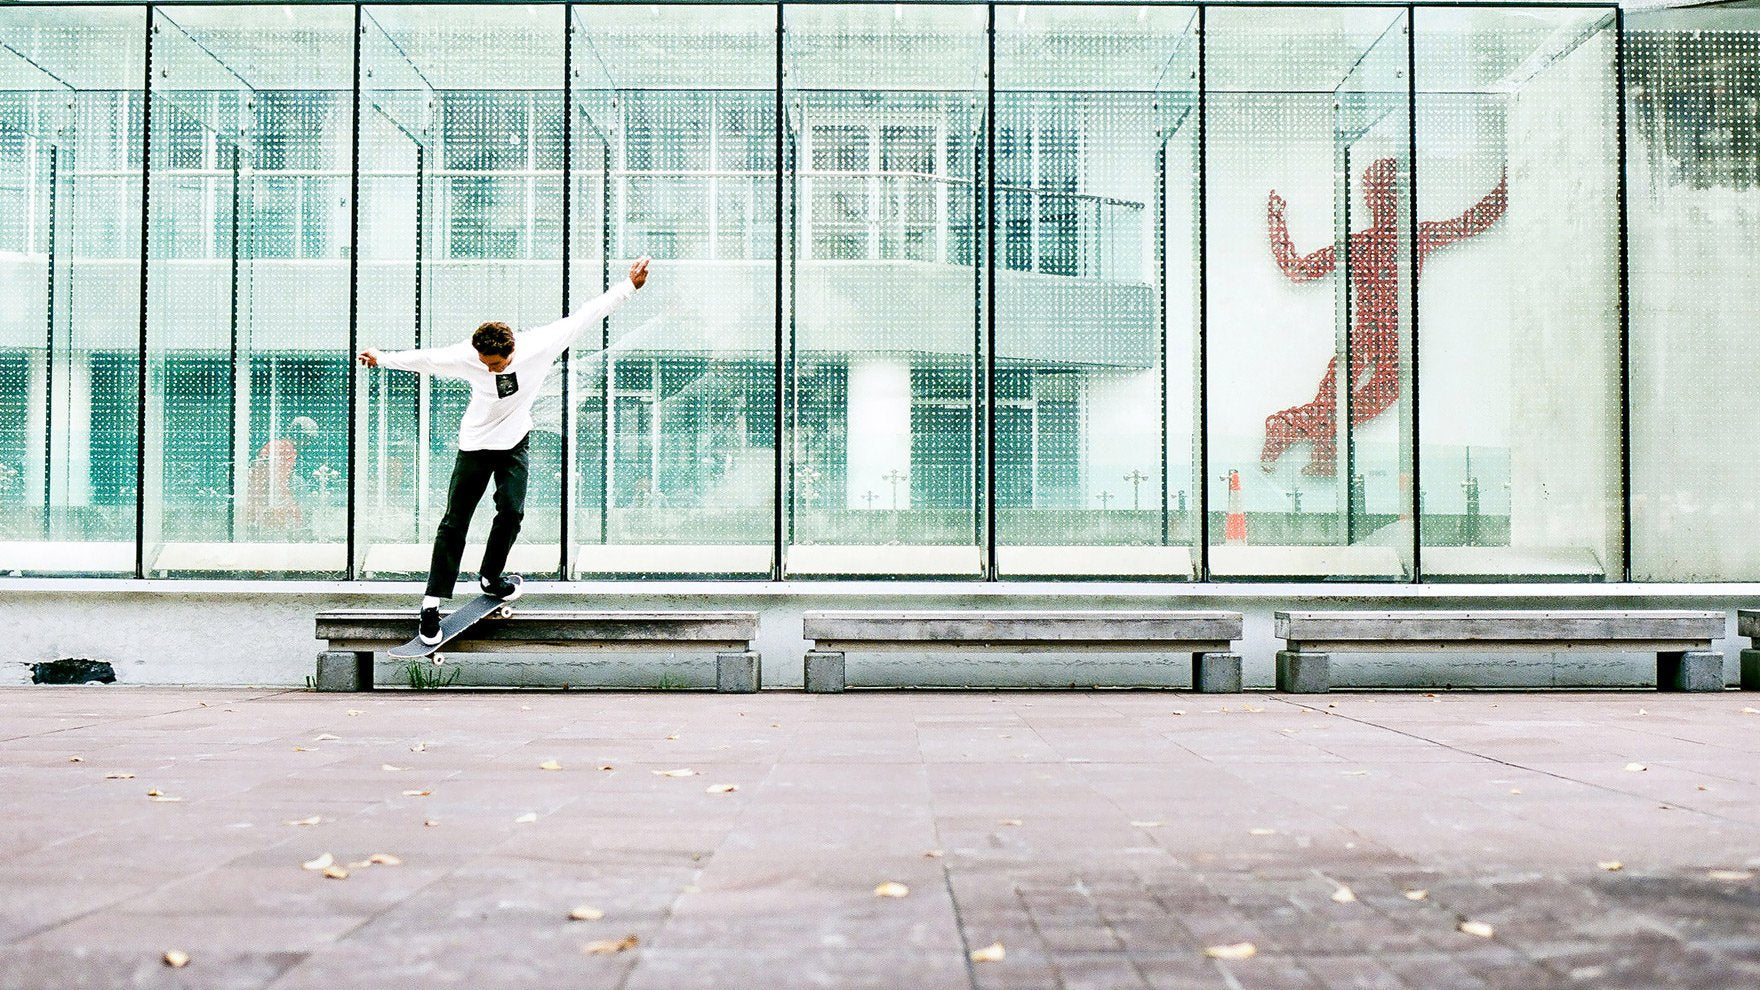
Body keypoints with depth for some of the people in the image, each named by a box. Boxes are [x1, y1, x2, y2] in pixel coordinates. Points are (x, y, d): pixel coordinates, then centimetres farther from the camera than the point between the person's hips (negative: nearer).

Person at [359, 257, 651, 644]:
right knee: (455, 522, -2)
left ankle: (490, 577, 15)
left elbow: (584, 316, -17)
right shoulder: (467, 357, -21)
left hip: (514, 444, 1)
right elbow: (424, 358, -4)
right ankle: (433, 601, 4)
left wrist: (628, 286, -16)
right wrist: (382, 359, 5)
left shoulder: (540, 345, -21)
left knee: (511, 511, -12)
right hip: (475, 444, -1)